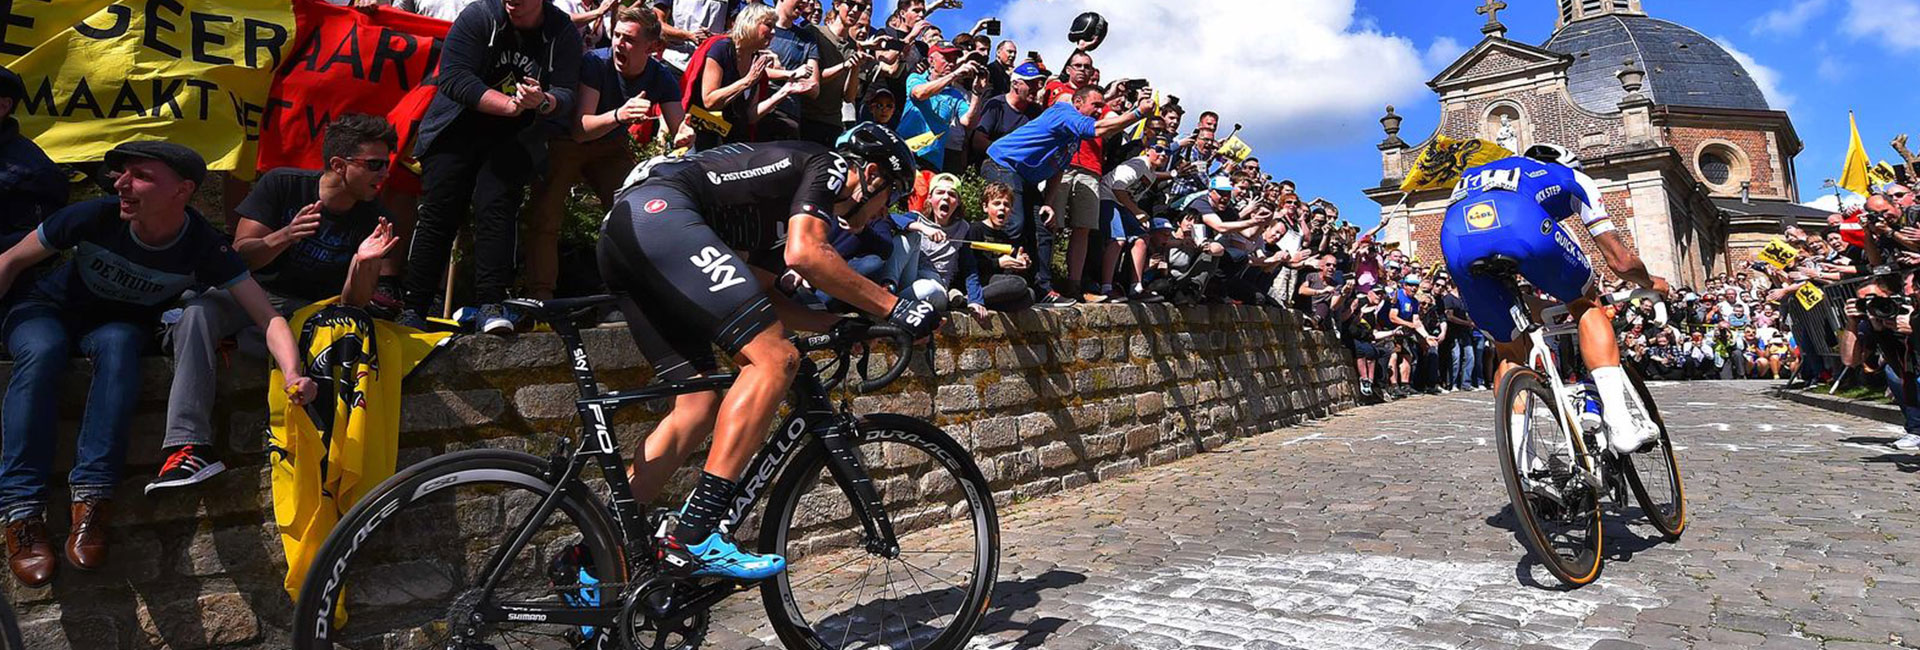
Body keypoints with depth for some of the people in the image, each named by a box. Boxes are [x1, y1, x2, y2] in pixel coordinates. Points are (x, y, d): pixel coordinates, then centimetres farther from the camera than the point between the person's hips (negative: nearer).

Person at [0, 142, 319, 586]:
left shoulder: (204, 247, -25)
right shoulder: (95, 216, -24)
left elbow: (268, 315, -31)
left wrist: (293, 375, -48)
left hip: (121, 323, 0)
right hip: (49, 309, 0)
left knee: (118, 345, -36)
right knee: (42, 351, -34)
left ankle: (90, 499, -35)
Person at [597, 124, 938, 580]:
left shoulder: (786, 187, 31)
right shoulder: (828, 166, 5)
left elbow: (759, 294, 27)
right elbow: (804, 253, -15)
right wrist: (894, 306, -9)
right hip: (657, 212, -10)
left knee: (699, 407, 8)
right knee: (775, 359, -16)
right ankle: (695, 537, -19)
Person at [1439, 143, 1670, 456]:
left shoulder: (1475, 175, 47)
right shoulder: (1572, 177, 37)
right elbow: (1621, 261, 36)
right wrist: (1652, 282, 57)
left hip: (1455, 234, 3)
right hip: (1522, 224, -3)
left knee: (1509, 352, 22)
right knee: (1587, 305, 25)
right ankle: (1621, 423, 11)